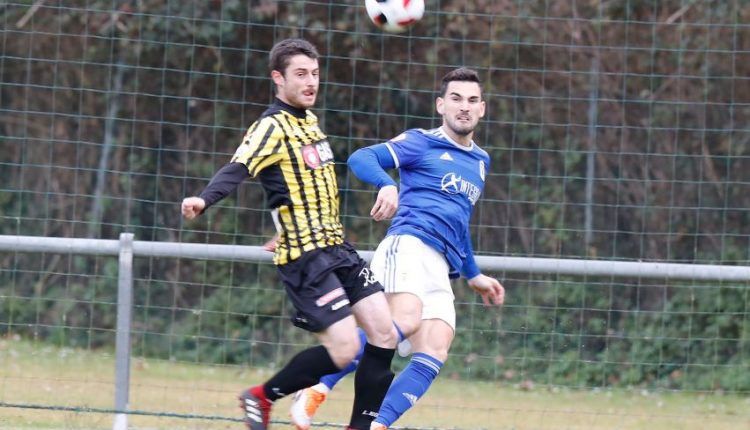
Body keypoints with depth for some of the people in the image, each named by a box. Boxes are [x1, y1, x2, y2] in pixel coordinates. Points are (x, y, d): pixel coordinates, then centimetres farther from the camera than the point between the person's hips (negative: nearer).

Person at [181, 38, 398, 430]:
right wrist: (203, 200, -47)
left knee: (384, 335, 1)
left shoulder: (308, 120, 14)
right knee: (344, 350, -14)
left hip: (336, 247, 9)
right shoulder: (272, 126, -12)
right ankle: (262, 397, 5)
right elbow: (237, 169, -29)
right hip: (305, 256, -9)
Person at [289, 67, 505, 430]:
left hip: (440, 269, 7)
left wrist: (473, 275, 40)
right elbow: (360, 158, -10)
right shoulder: (422, 143, 5)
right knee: (406, 321, -32)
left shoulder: (480, 161, 27)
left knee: (433, 356, -13)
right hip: (409, 244, -7)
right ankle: (317, 391, -27)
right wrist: (386, 184, -30)